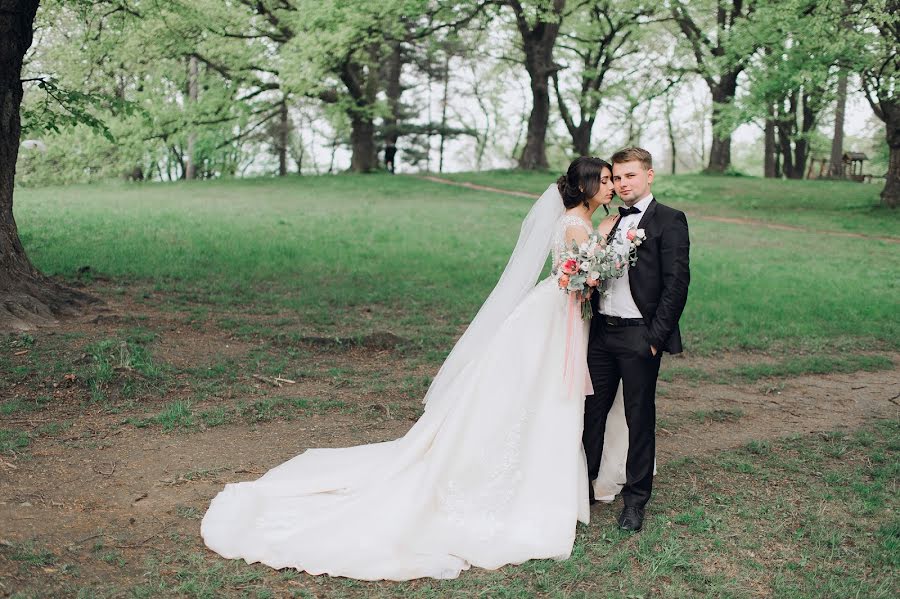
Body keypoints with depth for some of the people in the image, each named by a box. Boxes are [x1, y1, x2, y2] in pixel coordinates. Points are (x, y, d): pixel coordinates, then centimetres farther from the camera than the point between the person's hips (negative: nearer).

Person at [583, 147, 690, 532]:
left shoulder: (669, 220, -5)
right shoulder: (612, 221, 15)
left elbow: (677, 283, -10)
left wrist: (657, 337, -14)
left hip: (639, 336, -6)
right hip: (601, 331, 6)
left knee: (640, 420, 5)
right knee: (591, 411, 11)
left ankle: (635, 501, 17)